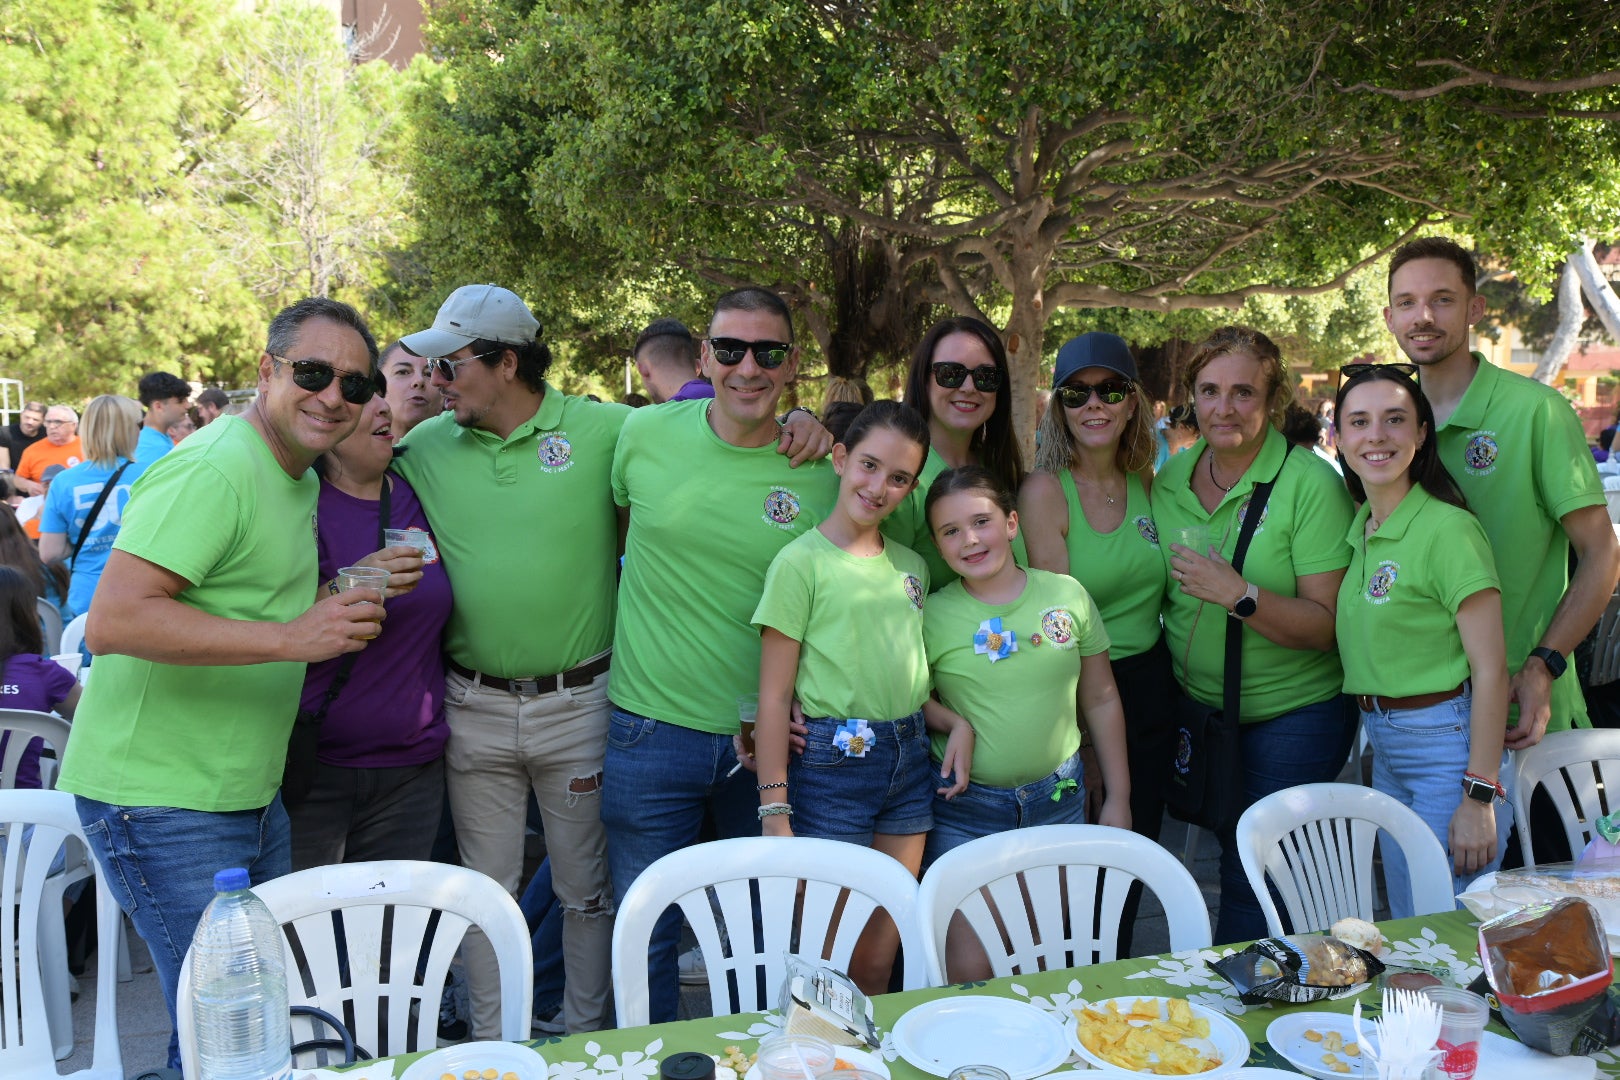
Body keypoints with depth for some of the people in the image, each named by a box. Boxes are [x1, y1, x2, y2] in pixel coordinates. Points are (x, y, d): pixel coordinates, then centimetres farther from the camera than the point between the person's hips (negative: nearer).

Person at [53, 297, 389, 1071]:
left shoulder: (299, 474, 12)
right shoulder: (213, 471, -20)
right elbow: (112, 621, -28)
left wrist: (344, 595, 9)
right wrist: (292, 637, -31)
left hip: (248, 793, 10)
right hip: (161, 804, -10)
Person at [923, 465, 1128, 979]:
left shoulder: (1067, 595, -2)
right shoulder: (932, 616, -8)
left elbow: (1101, 700, 6)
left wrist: (1118, 797, 9)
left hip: (1057, 800, 2)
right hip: (965, 809, -2)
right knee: (969, 968, -2)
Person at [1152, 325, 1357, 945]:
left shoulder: (1310, 484, -15)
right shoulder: (1169, 481, 0)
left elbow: (1326, 624, -19)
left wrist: (1239, 595, -30)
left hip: (1293, 715, -4)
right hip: (1197, 708, 4)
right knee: (1233, 864, 13)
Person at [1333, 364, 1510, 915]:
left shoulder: (1447, 528, -15)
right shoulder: (1360, 527, 8)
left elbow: (1490, 669, -17)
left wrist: (1480, 795, -18)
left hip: (1448, 745, -8)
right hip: (1385, 751, 8)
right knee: (1405, 933, 18)